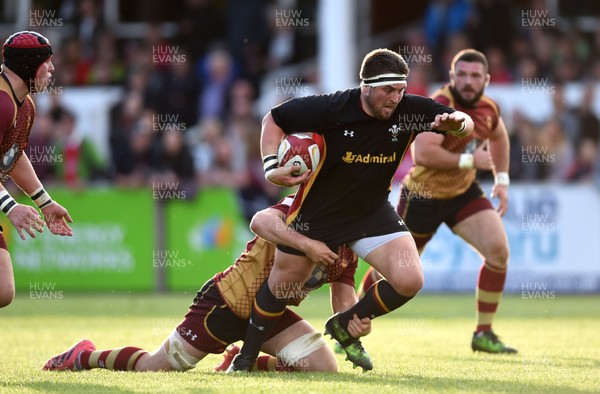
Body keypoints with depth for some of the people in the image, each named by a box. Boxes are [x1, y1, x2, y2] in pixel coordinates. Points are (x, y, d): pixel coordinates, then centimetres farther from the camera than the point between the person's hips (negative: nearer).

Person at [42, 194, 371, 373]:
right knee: (153, 368, -5)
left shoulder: (346, 250, 1)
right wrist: (306, 243, -55)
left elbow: (343, 301, -3)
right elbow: (260, 222, -41)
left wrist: (354, 322, -26)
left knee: (323, 367, -13)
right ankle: (87, 355, 24)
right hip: (229, 300, -7)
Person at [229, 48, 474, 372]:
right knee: (282, 285, 10)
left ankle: (344, 327, 10)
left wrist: (457, 121, -34)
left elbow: (466, 124, -10)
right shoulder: (330, 108, -24)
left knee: (409, 281, -15)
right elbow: (274, 118, -12)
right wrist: (271, 167, -24)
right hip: (316, 213, -3)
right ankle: (246, 356, 33)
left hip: (373, 211, 3)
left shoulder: (410, 110, -16)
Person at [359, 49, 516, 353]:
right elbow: (422, 154, -40)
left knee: (499, 251, -12)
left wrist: (502, 180, 15)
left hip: (464, 192, 6)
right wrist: (468, 160, -32)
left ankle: (483, 334, 0)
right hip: (423, 196, -6)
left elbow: (498, 136, 22)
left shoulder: (487, 108, -3)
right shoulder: (439, 106, -26)